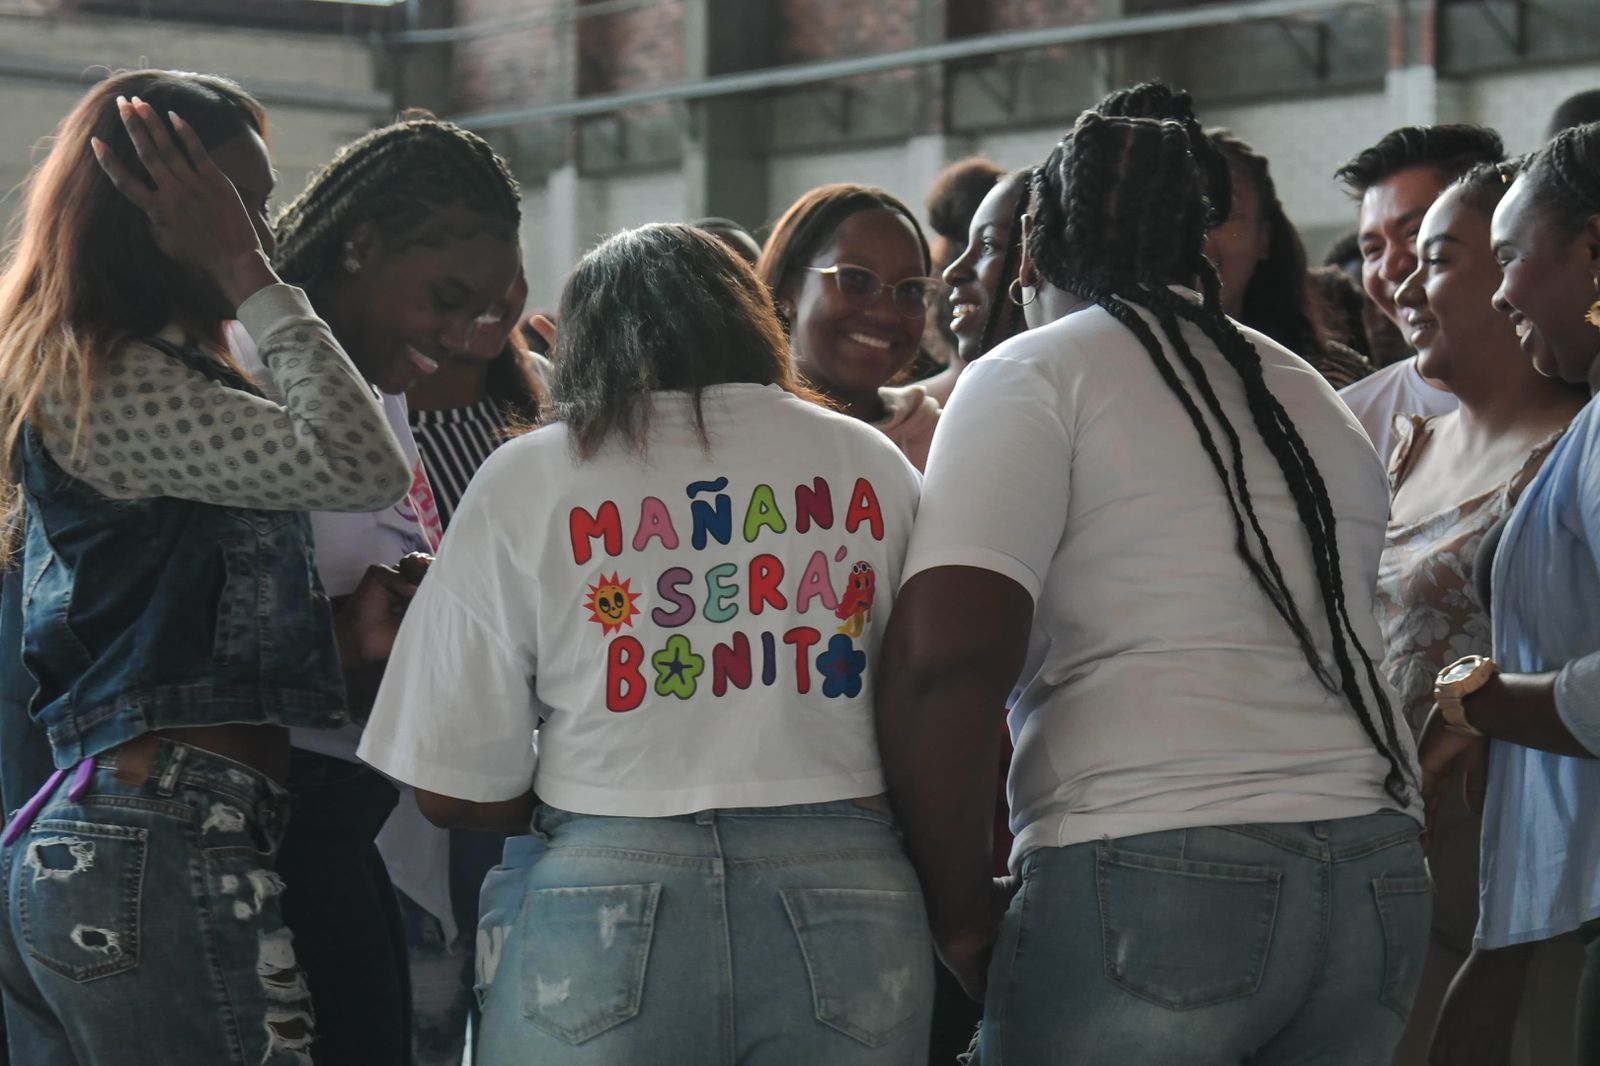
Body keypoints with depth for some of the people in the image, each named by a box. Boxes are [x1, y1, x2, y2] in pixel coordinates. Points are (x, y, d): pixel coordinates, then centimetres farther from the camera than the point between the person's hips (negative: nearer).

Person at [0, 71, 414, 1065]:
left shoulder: (92, 378, 20)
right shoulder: (118, 387, -12)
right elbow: (363, 464, -21)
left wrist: (343, 630, 8)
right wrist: (247, 276, -13)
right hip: (166, 854, -11)